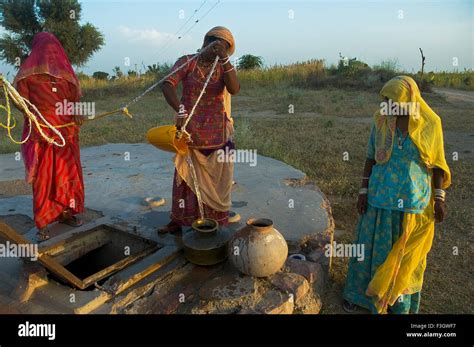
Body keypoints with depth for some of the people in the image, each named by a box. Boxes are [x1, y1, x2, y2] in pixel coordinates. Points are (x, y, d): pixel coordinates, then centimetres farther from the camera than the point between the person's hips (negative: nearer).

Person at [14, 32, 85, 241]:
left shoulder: (64, 70, 14)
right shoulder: (28, 72, 4)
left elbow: (73, 98, 11)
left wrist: (77, 114, -9)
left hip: (66, 131, 3)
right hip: (40, 132, -3)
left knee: (68, 173, 7)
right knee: (42, 177, -1)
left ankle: (65, 212, 21)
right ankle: (42, 223, 6)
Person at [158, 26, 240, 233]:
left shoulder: (222, 67, 4)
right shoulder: (187, 62, -3)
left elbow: (234, 89, -16)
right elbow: (167, 85, -18)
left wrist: (224, 59, -26)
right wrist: (180, 111, -34)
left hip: (217, 132, 2)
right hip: (190, 129, -1)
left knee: (217, 177, 7)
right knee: (184, 174, 6)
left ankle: (217, 223, 21)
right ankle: (177, 221, 20)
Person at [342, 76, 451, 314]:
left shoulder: (431, 123, -8)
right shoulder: (381, 121, -6)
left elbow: (436, 163, -1)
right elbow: (371, 158, -1)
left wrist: (439, 198, -3)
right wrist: (363, 192, -3)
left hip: (415, 201, 0)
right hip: (382, 198, 1)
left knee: (407, 253, 14)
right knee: (372, 246, 12)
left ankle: (399, 300, 36)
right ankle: (358, 291, 33)